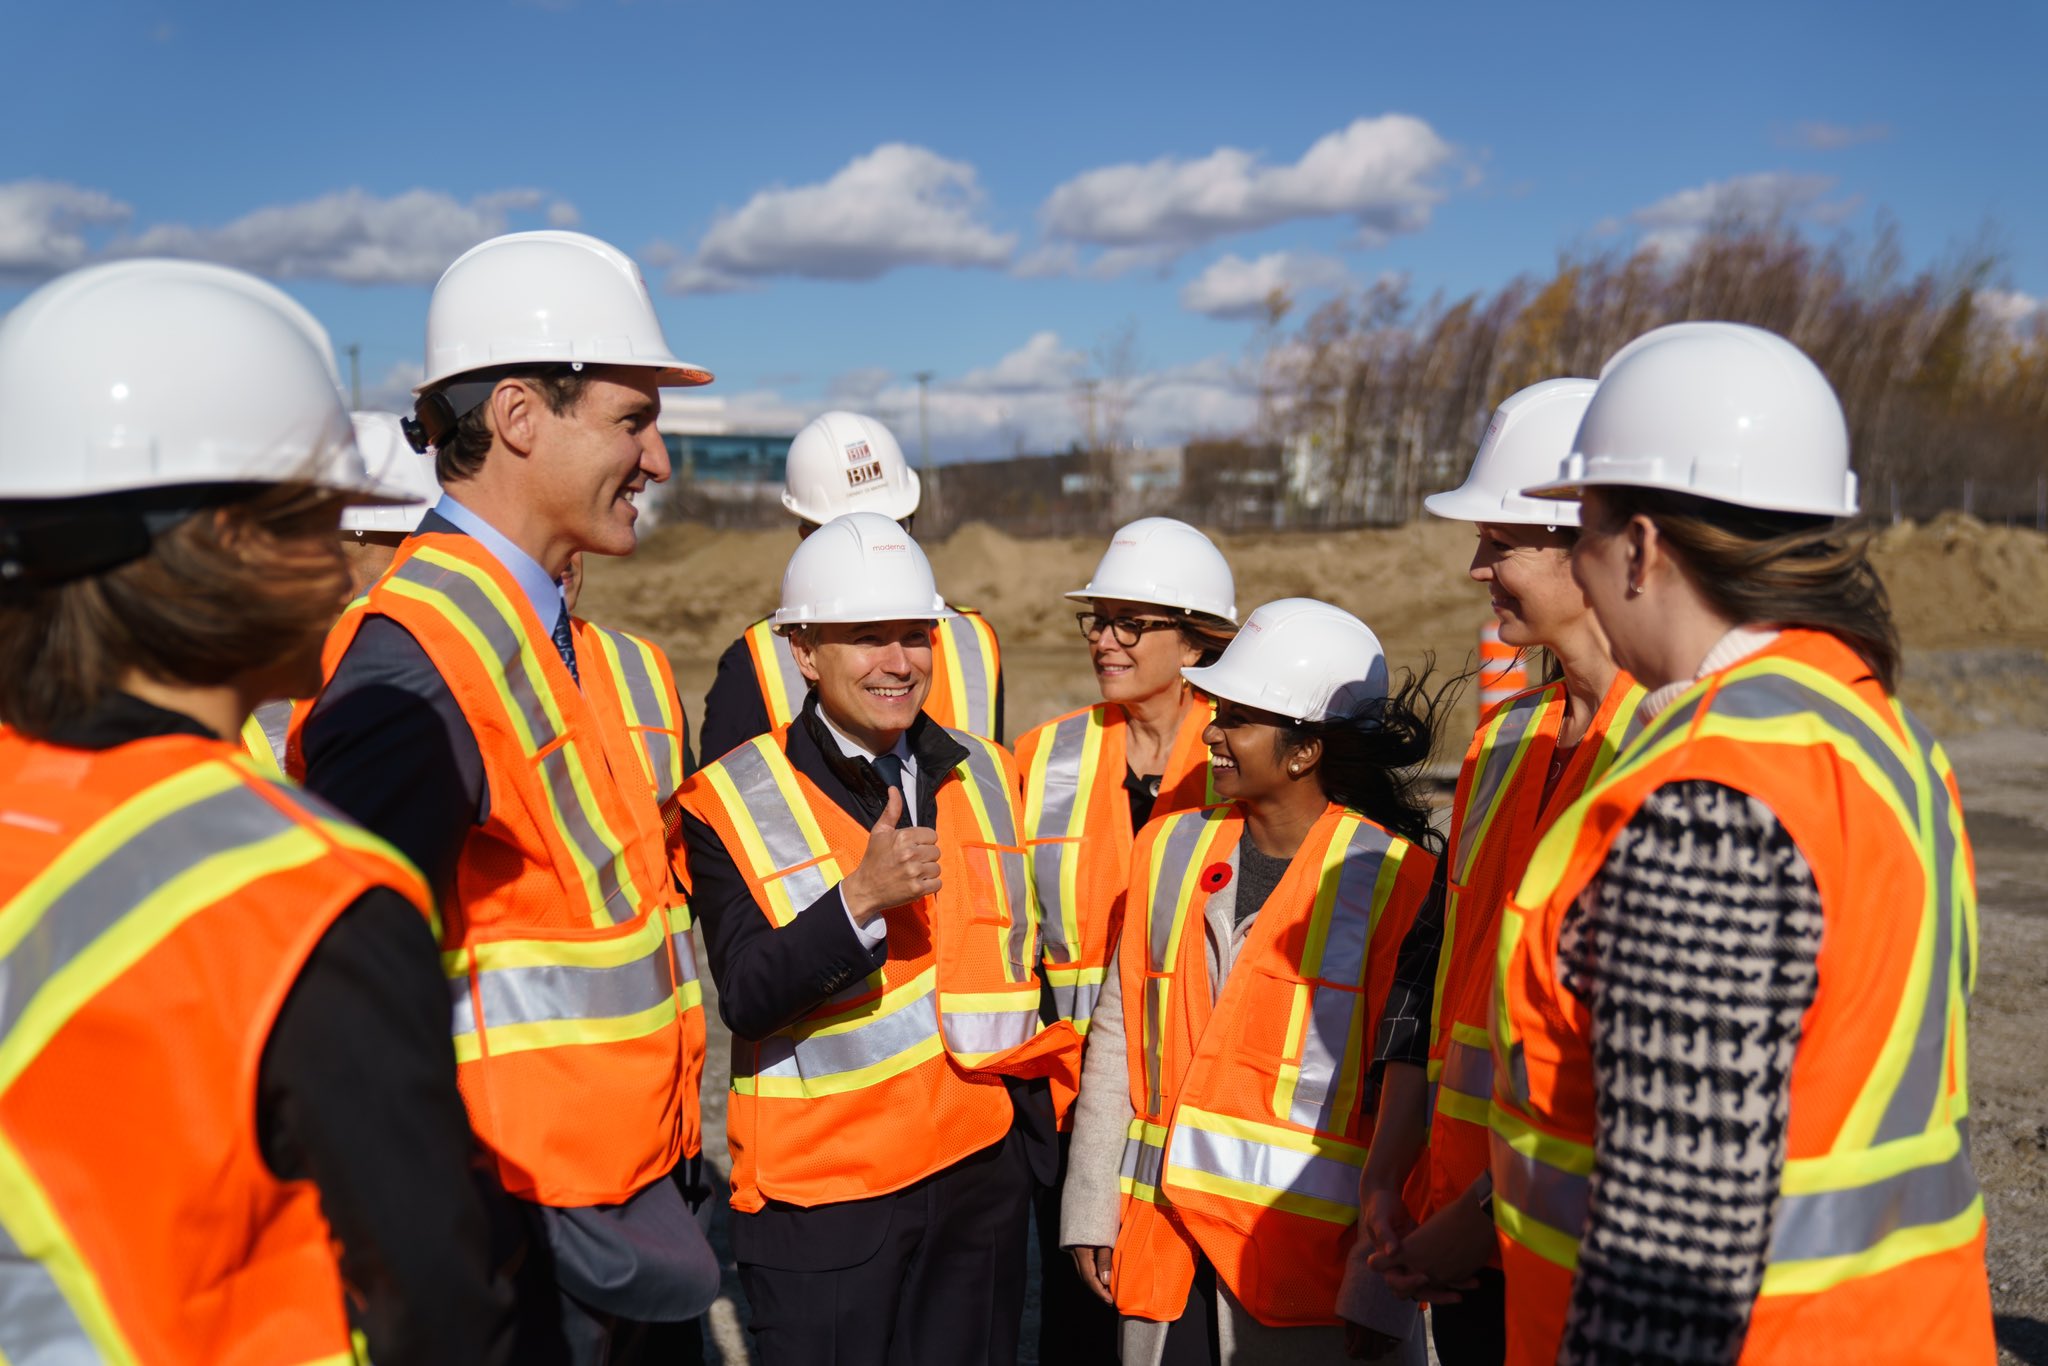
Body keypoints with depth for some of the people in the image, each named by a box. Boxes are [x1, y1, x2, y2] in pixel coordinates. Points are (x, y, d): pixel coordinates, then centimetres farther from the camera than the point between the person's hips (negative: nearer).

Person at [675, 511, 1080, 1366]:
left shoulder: (986, 776, 7)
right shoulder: (732, 803, -9)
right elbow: (747, 998, -18)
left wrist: (1035, 1105, 18)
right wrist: (861, 897, -30)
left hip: (983, 1172, 4)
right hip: (819, 1191, -4)